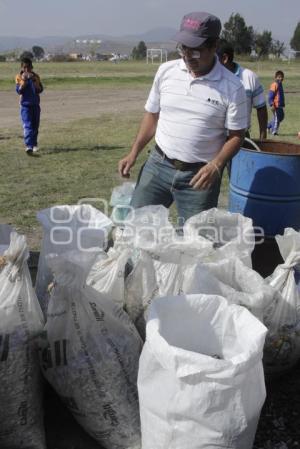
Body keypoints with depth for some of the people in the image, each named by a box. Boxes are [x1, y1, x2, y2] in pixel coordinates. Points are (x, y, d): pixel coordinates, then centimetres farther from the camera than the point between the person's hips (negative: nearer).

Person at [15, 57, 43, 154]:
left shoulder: (35, 76, 5)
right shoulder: (19, 77, -1)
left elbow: (40, 90, -1)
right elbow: (19, 91, -9)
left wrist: (34, 81, -14)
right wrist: (24, 80, -19)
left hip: (35, 104, 3)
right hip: (25, 105, -3)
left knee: (35, 126, 10)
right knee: (27, 126, -14)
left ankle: (34, 144, 25)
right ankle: (28, 146, -23)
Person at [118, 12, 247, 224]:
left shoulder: (231, 87, -10)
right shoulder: (166, 71, 0)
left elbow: (236, 135, -6)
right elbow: (152, 115, 10)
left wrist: (216, 165, -22)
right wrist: (134, 153, 4)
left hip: (199, 174, -3)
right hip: (158, 165, 3)